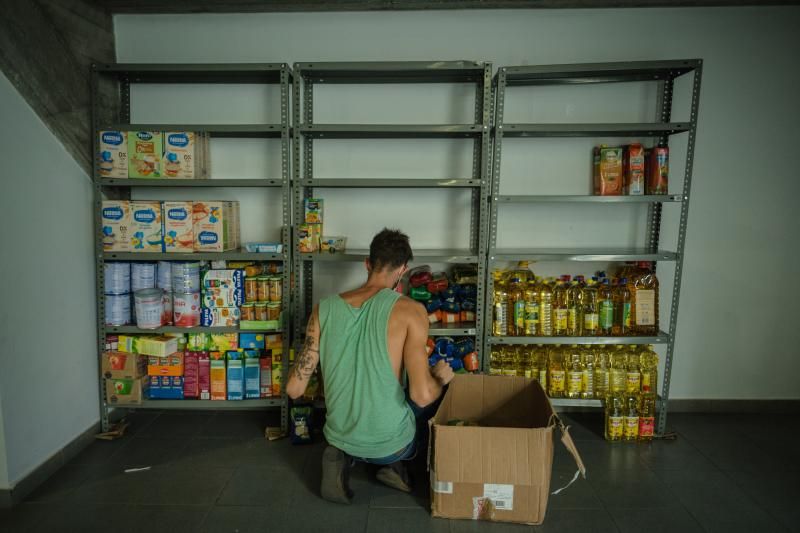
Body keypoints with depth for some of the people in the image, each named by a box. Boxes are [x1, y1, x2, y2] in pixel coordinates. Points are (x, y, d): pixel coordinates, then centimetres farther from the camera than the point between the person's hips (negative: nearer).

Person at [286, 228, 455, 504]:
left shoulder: (324, 309, -7)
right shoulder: (410, 310, -19)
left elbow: (294, 389, -5)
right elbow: (422, 395, -25)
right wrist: (441, 378, -2)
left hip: (340, 436, 3)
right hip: (390, 444, -3)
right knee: (436, 392, 25)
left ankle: (342, 455, 10)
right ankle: (393, 464, 13)